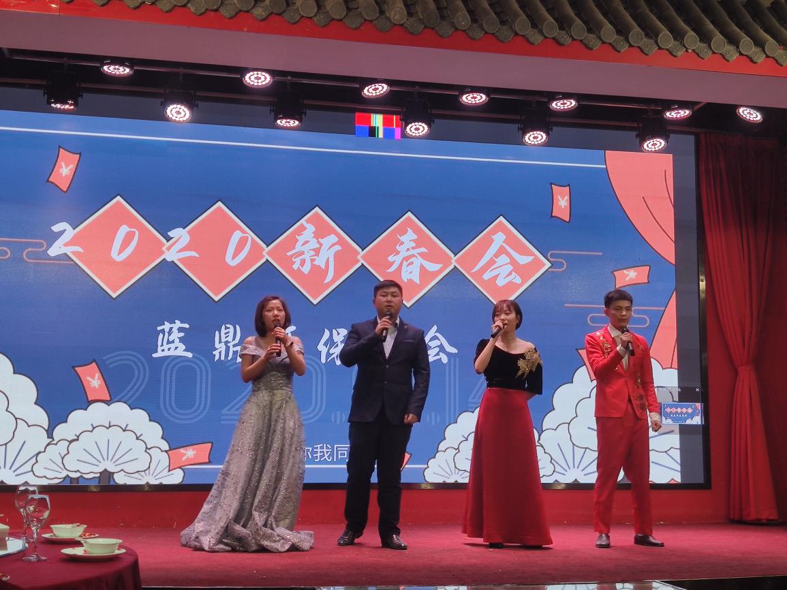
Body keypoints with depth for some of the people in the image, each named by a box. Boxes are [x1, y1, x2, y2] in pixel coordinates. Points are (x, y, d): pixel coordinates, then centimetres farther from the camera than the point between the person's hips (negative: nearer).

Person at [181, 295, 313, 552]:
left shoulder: (294, 341, 9)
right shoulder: (251, 343, 5)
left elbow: (301, 370, -4)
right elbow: (246, 375, -1)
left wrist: (287, 345, -15)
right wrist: (265, 357, -13)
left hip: (285, 410, 2)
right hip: (258, 409, -1)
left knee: (283, 468, -2)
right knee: (248, 465, -6)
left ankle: (274, 530, 6)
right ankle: (236, 529, -2)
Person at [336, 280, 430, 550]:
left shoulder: (415, 334, 8)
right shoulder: (360, 330, 8)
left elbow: (422, 375, 3)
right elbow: (346, 358, -9)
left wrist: (414, 409, -8)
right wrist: (375, 335, -15)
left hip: (398, 413, 0)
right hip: (366, 412, 0)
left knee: (391, 475, 5)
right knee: (358, 472, 3)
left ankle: (389, 531, 13)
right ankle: (353, 527, 17)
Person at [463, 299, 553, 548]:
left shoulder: (530, 350, 6)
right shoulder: (487, 344, 3)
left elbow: (534, 388, 8)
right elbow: (479, 368, -18)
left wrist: (514, 399, -2)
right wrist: (495, 337, -16)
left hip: (518, 414, 1)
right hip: (492, 412, -1)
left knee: (521, 472, 2)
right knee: (492, 471, 1)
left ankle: (527, 533, 9)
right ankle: (495, 533, 8)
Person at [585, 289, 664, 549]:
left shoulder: (640, 342, 16)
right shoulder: (594, 339, 5)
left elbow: (647, 381, 12)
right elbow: (598, 370, -11)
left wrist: (654, 410, 0)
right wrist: (621, 349, -17)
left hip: (637, 414, 4)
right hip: (611, 413, -4)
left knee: (641, 475, 7)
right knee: (607, 473, -3)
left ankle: (643, 531, 15)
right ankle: (602, 532, 3)